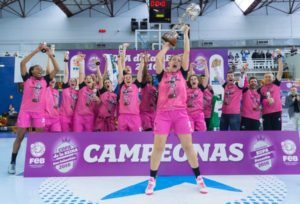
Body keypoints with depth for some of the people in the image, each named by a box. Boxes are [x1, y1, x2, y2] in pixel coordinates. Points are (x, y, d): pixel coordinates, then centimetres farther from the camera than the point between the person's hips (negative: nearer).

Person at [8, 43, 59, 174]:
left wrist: (50, 55, -2)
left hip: (39, 112, 2)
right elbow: (22, 63, -7)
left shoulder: (45, 80, 9)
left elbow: (57, 69, 4)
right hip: (25, 111, -2)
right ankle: (13, 162, 12)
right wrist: (36, 51, -7)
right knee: (19, 137, 2)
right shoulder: (27, 78, 4)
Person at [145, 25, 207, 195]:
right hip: (163, 113, -1)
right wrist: (168, 45, 9)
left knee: (188, 146, 5)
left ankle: (199, 178, 17)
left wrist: (186, 34, 10)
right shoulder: (162, 74, 10)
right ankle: (152, 180, 13)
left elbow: (187, 53, 8)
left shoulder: (182, 73, 13)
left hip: (180, 113, 1)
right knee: (158, 147, 0)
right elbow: (158, 58, -5)